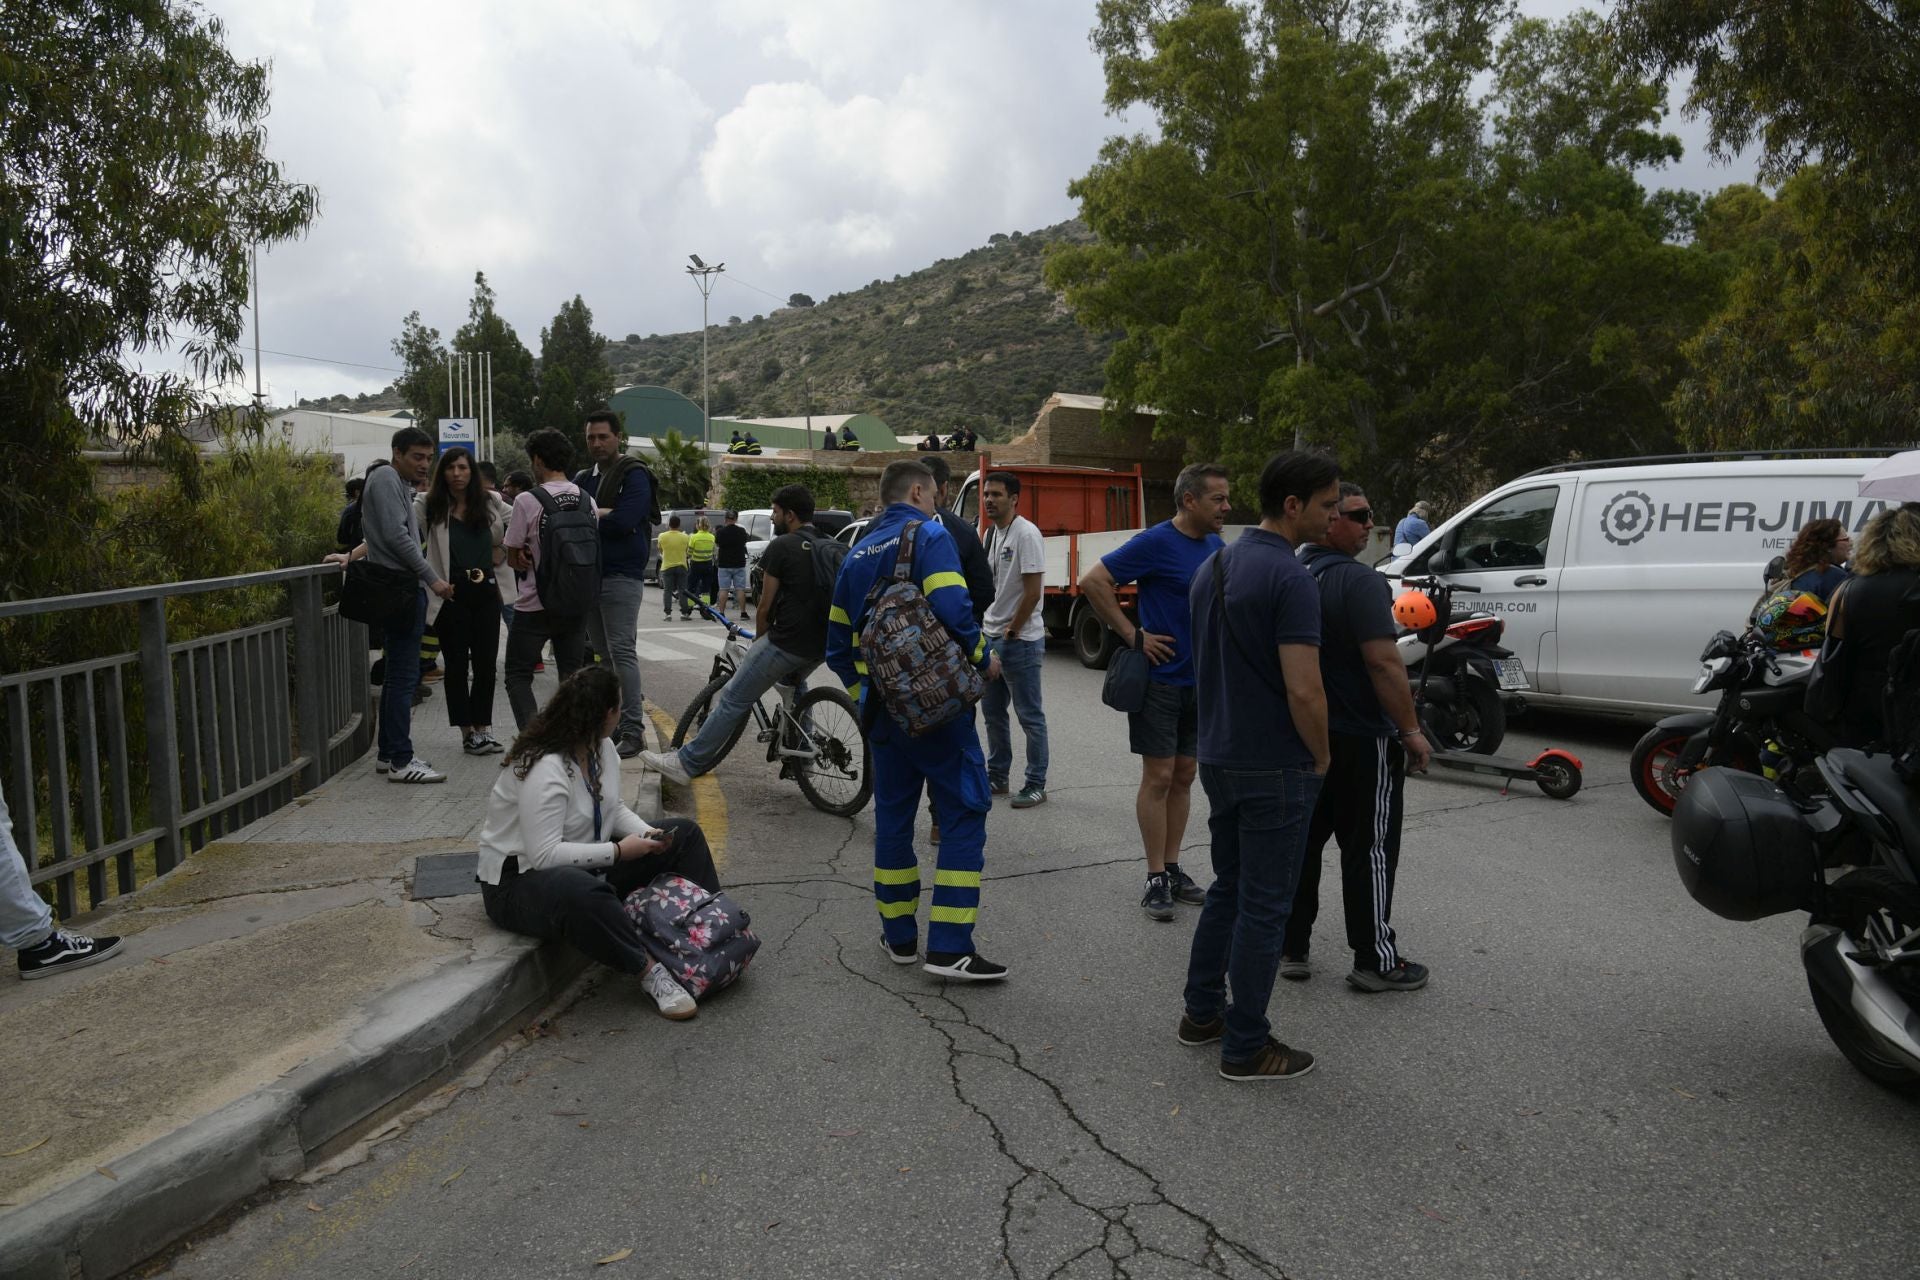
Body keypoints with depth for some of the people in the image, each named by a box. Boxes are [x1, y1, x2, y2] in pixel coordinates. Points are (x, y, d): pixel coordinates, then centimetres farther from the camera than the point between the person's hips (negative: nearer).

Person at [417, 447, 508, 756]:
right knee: (457, 663, 3)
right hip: (451, 593, -2)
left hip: (485, 590, 3)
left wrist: (502, 550, 8)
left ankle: (483, 727, 15)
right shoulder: (429, 506, -1)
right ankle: (468, 731, 10)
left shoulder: (489, 504, 7)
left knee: (486, 661, 4)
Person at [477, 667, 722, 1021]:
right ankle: (650, 971, -28)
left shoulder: (601, 747, -1)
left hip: (585, 865, 10)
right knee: (579, 893, -45)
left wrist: (648, 834, -8)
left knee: (684, 833, 3)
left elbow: (614, 808, 12)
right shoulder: (544, 769, -28)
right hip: (518, 880, -9)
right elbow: (544, 855, -32)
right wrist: (617, 851, -27)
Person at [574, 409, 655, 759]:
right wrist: (600, 514, -11)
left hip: (621, 576, -7)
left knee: (622, 652, -12)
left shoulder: (634, 476, -5)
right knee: (605, 655, 10)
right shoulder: (583, 479, 18)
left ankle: (633, 730, -10)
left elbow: (623, 521, -18)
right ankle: (613, 723, 17)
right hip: (589, 575, 8)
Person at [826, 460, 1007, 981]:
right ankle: (949, 947, -7)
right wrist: (983, 660, -7)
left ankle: (899, 936, 22)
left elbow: (838, 643, 16)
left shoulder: (858, 553, 14)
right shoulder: (929, 535, -8)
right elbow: (952, 610, -22)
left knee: (892, 814, 14)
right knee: (964, 812, -3)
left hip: (882, 705, 7)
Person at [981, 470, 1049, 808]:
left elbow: (1032, 592, -19)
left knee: (1030, 716, -1)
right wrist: (991, 631, 13)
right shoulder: (991, 533, 12)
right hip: (991, 636, 9)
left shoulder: (1026, 534, -15)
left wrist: (1011, 633, -14)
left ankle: (1036, 785, 7)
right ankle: (998, 776, 28)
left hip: (1020, 640, -9)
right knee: (992, 711, 16)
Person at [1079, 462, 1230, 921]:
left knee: (1184, 775, 12)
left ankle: (1173, 869, 22)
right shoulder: (1156, 543, -14)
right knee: (1159, 776, -1)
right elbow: (1092, 581, -16)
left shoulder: (1217, 546, 7)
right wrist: (1133, 634, -16)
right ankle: (1156, 879, 8)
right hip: (1160, 677, -7)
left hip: (1201, 678, 7)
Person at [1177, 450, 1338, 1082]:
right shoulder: (1290, 578, -20)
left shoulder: (1212, 567, 8)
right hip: (1276, 768, -8)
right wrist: (1321, 759, -8)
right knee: (1264, 906, 2)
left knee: (1227, 888, 21)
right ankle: (1245, 1047, 13)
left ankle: (1202, 1013, 30)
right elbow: (1304, 690, -23)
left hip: (1218, 758, 8)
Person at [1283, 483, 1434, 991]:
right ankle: (1375, 959, 10)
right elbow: (1384, 663, -23)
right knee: (1369, 848, 2)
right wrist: (1412, 731, -15)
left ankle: (1291, 949, 19)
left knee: (1302, 843, 13)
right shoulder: (1359, 582, -17)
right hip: (1361, 739, -8)